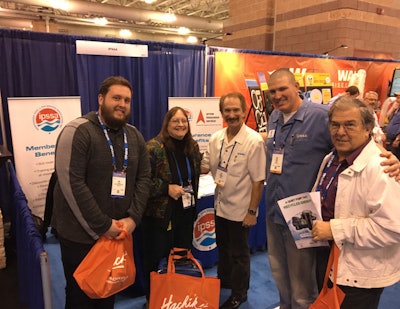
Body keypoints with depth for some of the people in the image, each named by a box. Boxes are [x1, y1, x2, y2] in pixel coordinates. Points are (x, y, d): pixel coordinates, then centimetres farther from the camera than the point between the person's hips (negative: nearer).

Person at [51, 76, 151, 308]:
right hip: (80, 234, -5)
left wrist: (133, 218, -9)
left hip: (117, 233, 5)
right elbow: (71, 183, -21)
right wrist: (102, 227, -18)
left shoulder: (135, 136, 6)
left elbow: (144, 178, 5)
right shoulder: (78, 131, -15)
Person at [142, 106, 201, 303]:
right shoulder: (154, 147, -16)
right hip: (160, 214, -6)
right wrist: (167, 188, -22)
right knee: (155, 258, 8)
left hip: (186, 212, 6)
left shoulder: (193, 147, 5)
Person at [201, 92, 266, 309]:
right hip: (220, 206, 6)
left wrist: (252, 211, -16)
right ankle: (222, 285, 46)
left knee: (239, 254, 13)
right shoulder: (215, 138, -1)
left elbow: (258, 181, -18)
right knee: (222, 249, 24)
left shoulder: (254, 141, -20)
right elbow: (204, 167, 10)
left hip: (240, 209, -6)